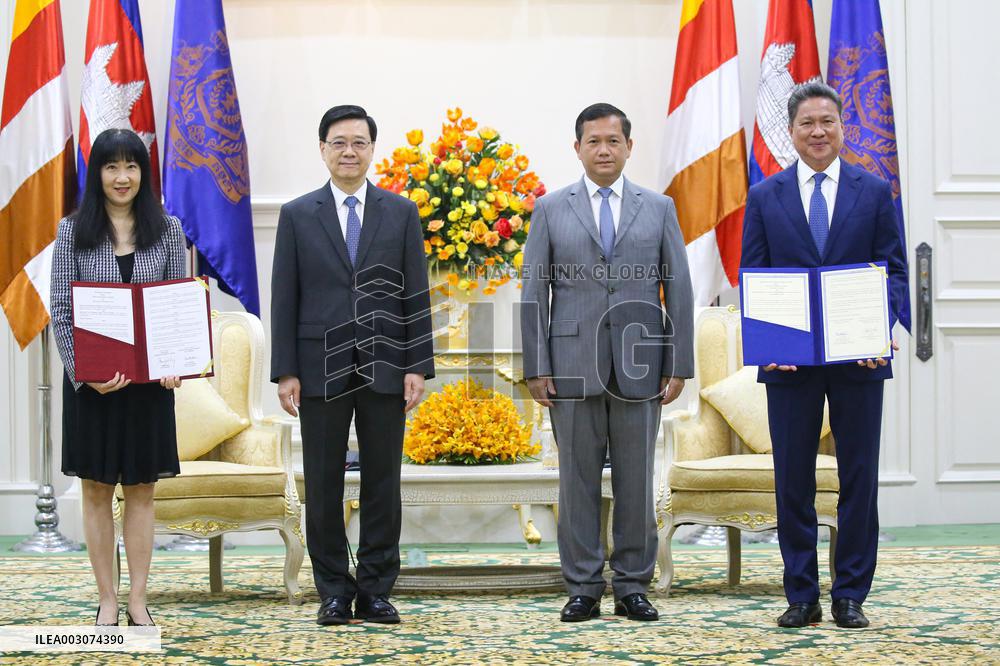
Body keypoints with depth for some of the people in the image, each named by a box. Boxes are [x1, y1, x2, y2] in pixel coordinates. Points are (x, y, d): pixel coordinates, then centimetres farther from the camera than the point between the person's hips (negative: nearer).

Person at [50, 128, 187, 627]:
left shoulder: (167, 230, 3)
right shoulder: (73, 231, 0)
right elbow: (61, 310, -3)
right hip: (91, 382, -1)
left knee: (141, 490, 6)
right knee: (97, 489, 6)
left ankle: (138, 600, 13)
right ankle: (107, 599, 14)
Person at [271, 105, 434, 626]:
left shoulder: (401, 212, 7)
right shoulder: (297, 215, 6)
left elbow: (416, 296, 5)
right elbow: (284, 299, 3)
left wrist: (418, 366, -3)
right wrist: (285, 372, -4)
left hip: (384, 368, 0)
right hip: (322, 369, 0)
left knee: (382, 484, 4)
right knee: (323, 487, 3)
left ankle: (376, 592, 12)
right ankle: (334, 592, 13)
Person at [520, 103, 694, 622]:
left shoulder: (659, 208, 9)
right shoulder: (550, 209, 6)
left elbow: (678, 289, 6)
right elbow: (534, 291, 4)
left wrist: (679, 365, 0)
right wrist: (536, 367, -3)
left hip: (639, 365, 1)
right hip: (573, 365, -1)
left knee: (636, 481, 4)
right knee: (578, 480, 2)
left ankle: (632, 587, 13)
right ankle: (583, 588, 10)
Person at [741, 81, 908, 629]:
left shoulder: (874, 192, 7)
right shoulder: (765, 196, 8)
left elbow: (894, 270, 4)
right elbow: (751, 277, 5)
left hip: (859, 358, 0)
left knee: (858, 479, 4)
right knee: (792, 481, 4)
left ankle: (850, 596, 13)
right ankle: (801, 598, 13)